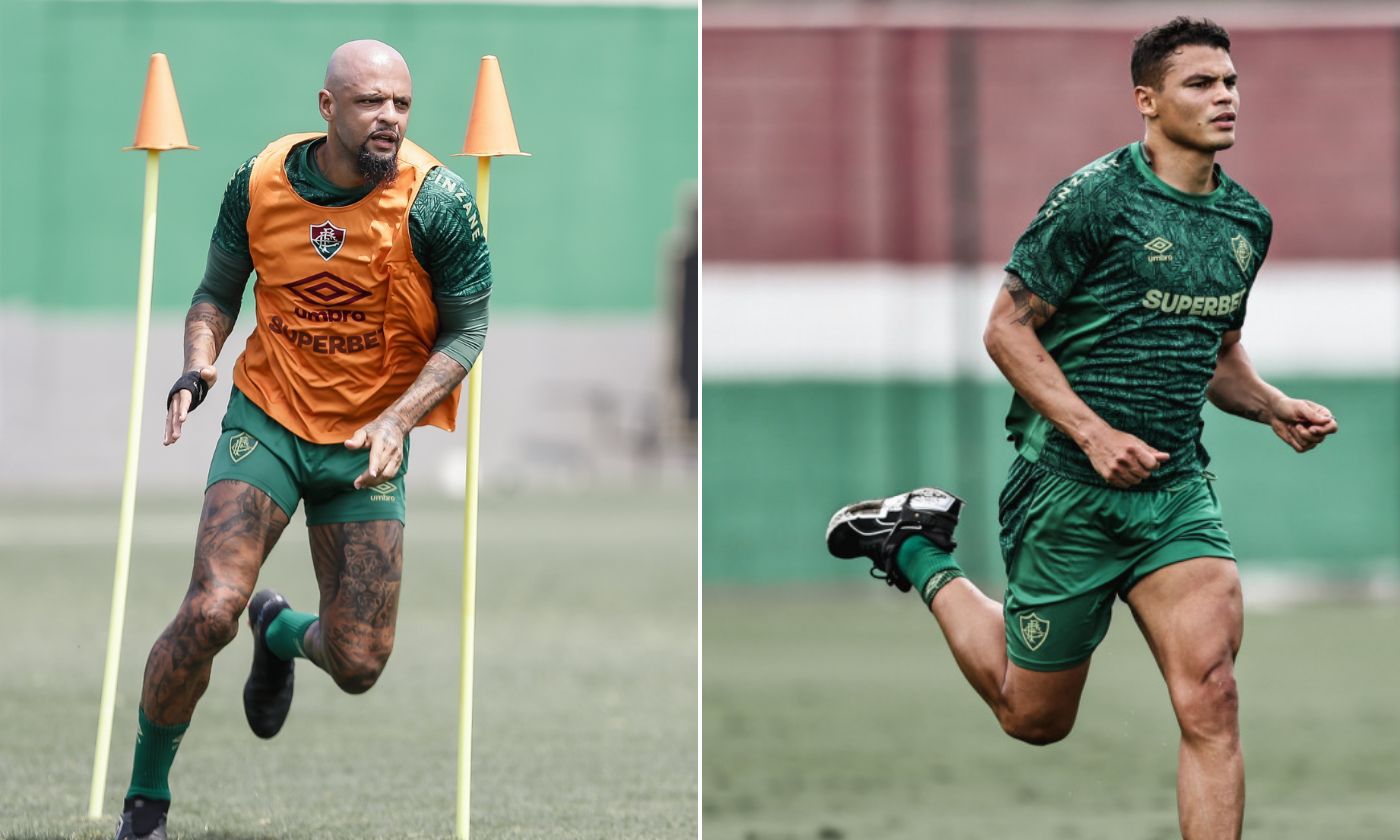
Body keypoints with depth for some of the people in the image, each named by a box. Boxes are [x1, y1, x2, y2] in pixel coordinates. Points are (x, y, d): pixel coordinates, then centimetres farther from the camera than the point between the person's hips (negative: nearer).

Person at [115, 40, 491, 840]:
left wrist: (398, 419, -20)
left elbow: (467, 329, -6)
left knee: (357, 666, 1)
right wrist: (197, 367, -12)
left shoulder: (436, 201, -15)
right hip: (267, 419, 0)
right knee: (210, 610, -20)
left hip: (368, 442, 0)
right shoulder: (261, 182, -9)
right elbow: (219, 291, 8)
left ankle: (280, 631, 40)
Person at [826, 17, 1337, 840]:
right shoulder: (1097, 199, -13)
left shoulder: (1248, 221, 8)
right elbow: (1008, 330, -11)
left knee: (1211, 700, -16)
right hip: (1067, 491, -4)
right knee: (1036, 718, 11)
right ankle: (923, 554, 34)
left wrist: (1275, 407, 3)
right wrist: (1094, 434, -21)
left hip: (1177, 492, 4)